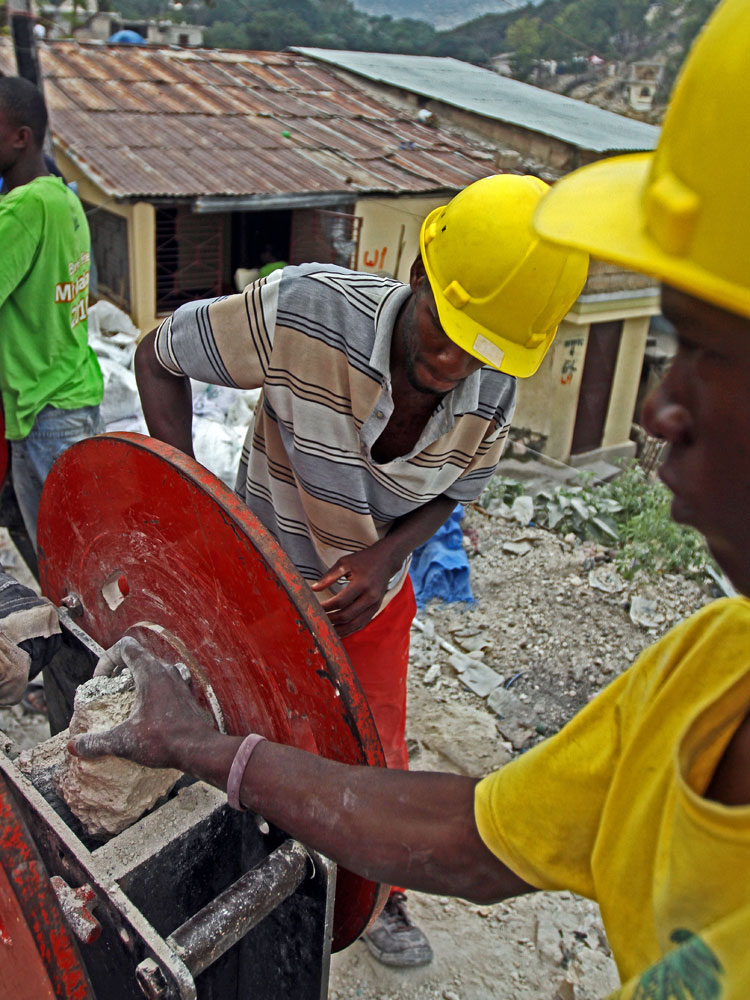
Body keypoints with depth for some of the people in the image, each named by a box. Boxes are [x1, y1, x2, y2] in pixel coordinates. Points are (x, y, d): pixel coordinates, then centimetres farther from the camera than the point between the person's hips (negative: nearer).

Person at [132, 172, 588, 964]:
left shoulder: (492, 393, -22)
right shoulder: (303, 311, -35)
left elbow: (454, 490, -3)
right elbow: (158, 356, -20)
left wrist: (386, 554, -23)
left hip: (377, 594, 3)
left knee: (379, 754, 18)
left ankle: (380, 895, 48)